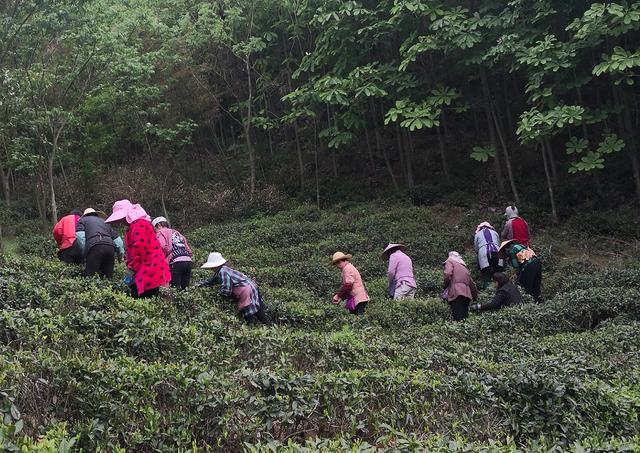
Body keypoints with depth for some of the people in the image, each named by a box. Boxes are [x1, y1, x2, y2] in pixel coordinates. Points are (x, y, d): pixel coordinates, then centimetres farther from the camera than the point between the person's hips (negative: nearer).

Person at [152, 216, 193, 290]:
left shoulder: (161, 233, 11)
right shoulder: (178, 233, 32)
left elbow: (162, 247, -9)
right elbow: (189, 250, 25)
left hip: (176, 262, -7)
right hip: (189, 261, 7)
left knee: (174, 289, -7)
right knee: (184, 288, 9)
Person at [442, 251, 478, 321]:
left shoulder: (450, 261, 12)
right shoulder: (464, 265, 31)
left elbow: (448, 274, -8)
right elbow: (471, 282, 28)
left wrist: (446, 286, 5)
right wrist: (475, 295, 34)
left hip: (456, 292, -6)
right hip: (466, 292, 6)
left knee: (458, 318, -16)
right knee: (464, 317, 4)